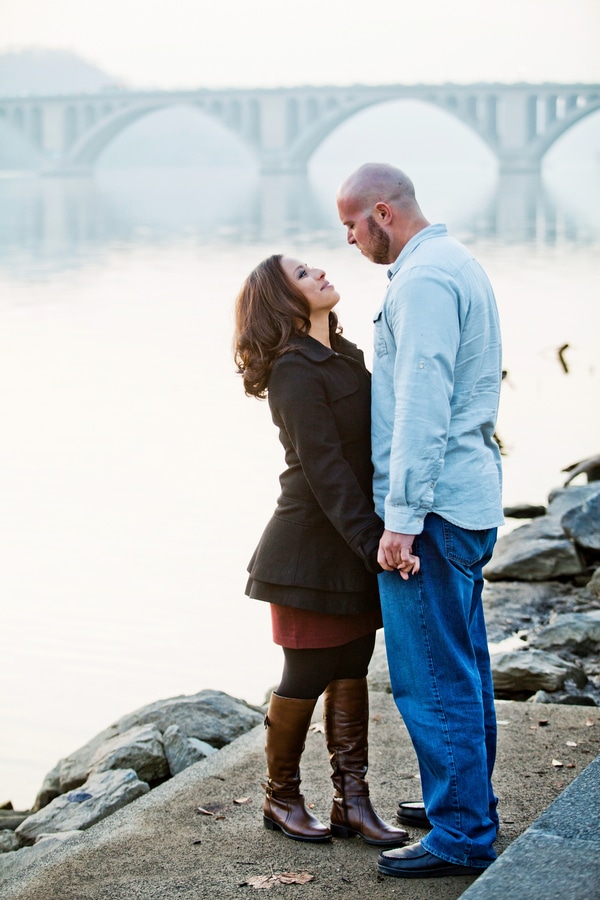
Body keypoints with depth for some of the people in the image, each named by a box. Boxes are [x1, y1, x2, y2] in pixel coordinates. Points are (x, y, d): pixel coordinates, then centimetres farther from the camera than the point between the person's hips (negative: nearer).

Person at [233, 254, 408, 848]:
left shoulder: (345, 356, 12)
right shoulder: (295, 371, -15)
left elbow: (370, 445, 12)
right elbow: (323, 466, -22)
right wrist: (373, 541, -26)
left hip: (355, 545, 8)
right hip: (313, 546, -8)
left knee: (351, 671, 10)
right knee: (307, 676, 2)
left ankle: (351, 802, 16)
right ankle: (281, 798, 19)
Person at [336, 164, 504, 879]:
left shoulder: (422, 278, -16)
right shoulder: (457, 263, 17)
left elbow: (422, 406, -22)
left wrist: (403, 518, -22)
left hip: (434, 504, -11)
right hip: (471, 496, 11)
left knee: (432, 675, -6)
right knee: (464, 664, 18)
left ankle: (462, 835, 0)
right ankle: (468, 799, 29)